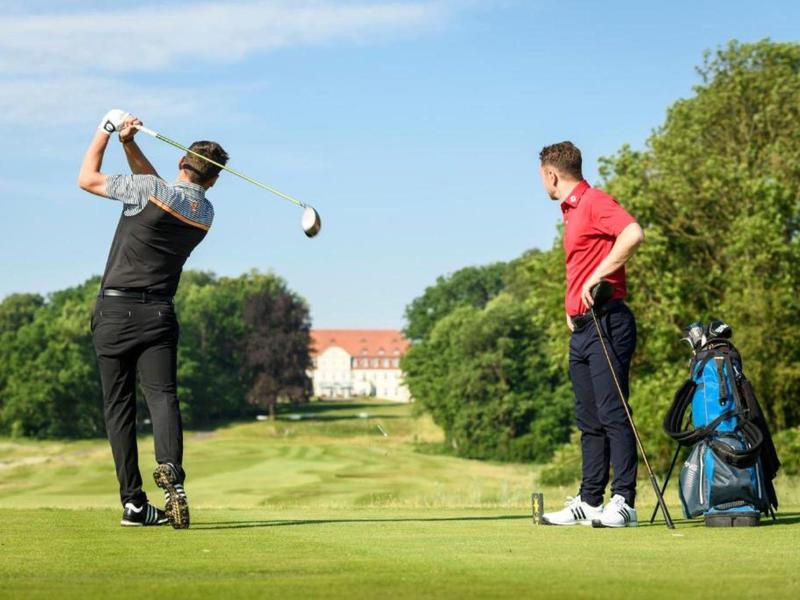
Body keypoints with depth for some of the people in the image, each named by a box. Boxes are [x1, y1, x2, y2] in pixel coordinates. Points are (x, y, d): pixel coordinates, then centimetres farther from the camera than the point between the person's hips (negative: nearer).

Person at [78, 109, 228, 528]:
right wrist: (129, 144, 10)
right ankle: (170, 468, -36)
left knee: (119, 405, 2)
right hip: (158, 314, 3)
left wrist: (108, 130, 10)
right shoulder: (205, 213, 9)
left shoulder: (148, 191, -9)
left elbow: (87, 179, 1)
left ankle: (133, 502, -2)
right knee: (162, 395, -6)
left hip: (115, 311, -3)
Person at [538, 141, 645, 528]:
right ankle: (589, 502, 13)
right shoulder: (570, 211, 21)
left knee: (613, 414, -11)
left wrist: (598, 277, -22)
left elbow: (634, 234, -25)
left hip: (607, 323, -10)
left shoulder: (595, 201, -8)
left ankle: (623, 502, -11)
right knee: (589, 421, 10)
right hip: (582, 328, 10)